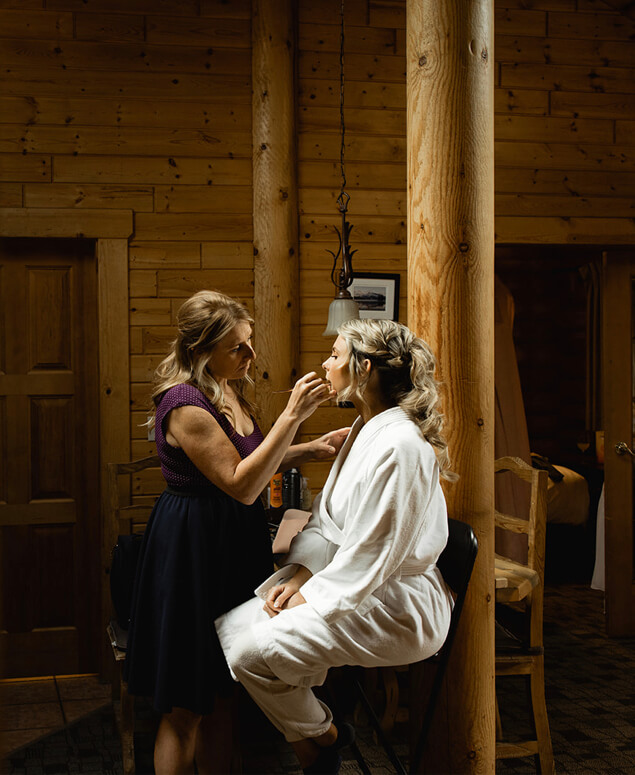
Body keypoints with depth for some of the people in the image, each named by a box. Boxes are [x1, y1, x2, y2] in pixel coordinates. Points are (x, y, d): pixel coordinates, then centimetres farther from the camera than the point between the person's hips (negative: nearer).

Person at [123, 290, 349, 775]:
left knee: (223, 695, 18)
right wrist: (293, 415, -28)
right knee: (187, 707, 4)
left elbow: (251, 459, 18)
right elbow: (241, 484, -25)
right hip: (194, 548, -9)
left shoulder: (228, 390, 7)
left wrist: (313, 450, 4)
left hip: (235, 542, 9)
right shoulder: (184, 404, -22)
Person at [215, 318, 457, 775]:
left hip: (394, 608, -10)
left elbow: (368, 557, -22)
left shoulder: (398, 446, -23)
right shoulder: (364, 429, 10)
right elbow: (327, 516, 13)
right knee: (231, 627, -1)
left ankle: (322, 738, 9)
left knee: (251, 651, -18)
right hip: (354, 585, 10)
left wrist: (309, 600, -14)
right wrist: (301, 573, -1)